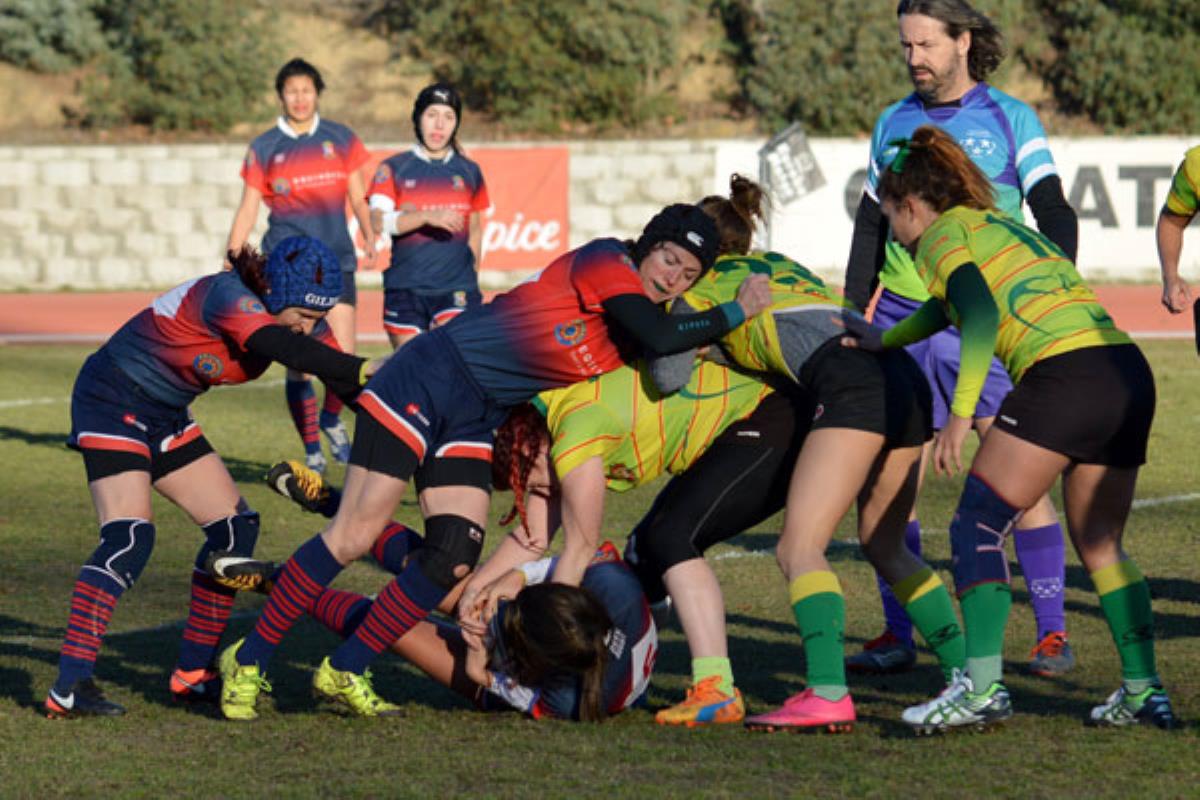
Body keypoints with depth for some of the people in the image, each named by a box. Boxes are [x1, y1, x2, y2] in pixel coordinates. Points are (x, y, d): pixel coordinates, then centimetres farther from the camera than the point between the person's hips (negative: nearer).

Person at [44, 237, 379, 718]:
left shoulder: (298, 316, -7)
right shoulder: (227, 295, -30)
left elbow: (340, 375, -2)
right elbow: (282, 347, -46)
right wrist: (365, 370, -52)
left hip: (167, 417, 9)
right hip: (112, 402, -9)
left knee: (234, 528, 4)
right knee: (129, 538, -23)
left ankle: (193, 673, 12)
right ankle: (69, 688, -26)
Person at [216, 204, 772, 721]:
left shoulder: (632, 339, 9)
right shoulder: (605, 262, -15)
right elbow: (662, 337, -27)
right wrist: (737, 313, -16)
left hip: (475, 420, 8)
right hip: (428, 378, -8)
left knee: (454, 558, -7)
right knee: (354, 535, -11)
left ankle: (344, 672, 7)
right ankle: (248, 662, -1)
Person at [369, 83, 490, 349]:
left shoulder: (468, 171, 11)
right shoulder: (394, 169, 2)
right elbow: (377, 221, -14)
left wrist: (473, 274, 22)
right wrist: (428, 217, -27)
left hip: (456, 290, 0)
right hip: (405, 288, 0)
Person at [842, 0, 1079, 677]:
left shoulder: (1009, 119, 1)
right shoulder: (894, 124, 13)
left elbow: (1054, 215, -3)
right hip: (902, 320, 4)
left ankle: (1053, 633, 1)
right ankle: (897, 636, 7)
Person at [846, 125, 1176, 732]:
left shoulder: (942, 233, 6)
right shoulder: (996, 222, 31)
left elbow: (981, 314, -12)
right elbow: (951, 306, 47)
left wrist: (961, 412, -18)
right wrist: (882, 340, 55)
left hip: (1064, 374, -8)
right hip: (1131, 375, 8)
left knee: (978, 524, -3)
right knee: (1100, 546, 17)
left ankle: (982, 687, -13)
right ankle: (1143, 690, 12)